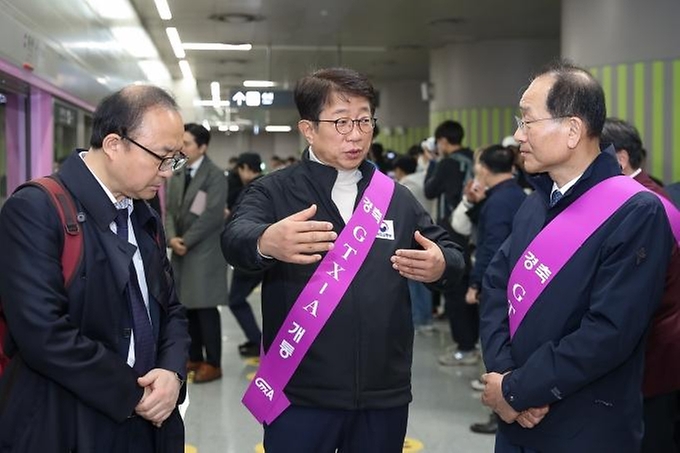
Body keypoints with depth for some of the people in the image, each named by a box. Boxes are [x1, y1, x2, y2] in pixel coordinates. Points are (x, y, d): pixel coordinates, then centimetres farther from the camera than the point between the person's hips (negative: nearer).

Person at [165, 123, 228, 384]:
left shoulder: (215, 175, -8)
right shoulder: (176, 175, 13)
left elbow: (212, 215, -16)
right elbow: (170, 211, 10)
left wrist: (187, 240, -15)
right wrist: (172, 238, -8)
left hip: (204, 252, -7)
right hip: (181, 252, 7)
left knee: (205, 308, -3)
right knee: (187, 307, 10)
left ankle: (212, 363, 5)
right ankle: (195, 357, 21)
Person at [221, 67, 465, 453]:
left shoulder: (398, 198, 8)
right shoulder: (273, 192, -3)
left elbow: (449, 255, 9)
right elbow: (236, 239, -22)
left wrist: (441, 266, -16)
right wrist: (268, 242, -46)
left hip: (385, 394, 3)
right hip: (300, 395, -3)